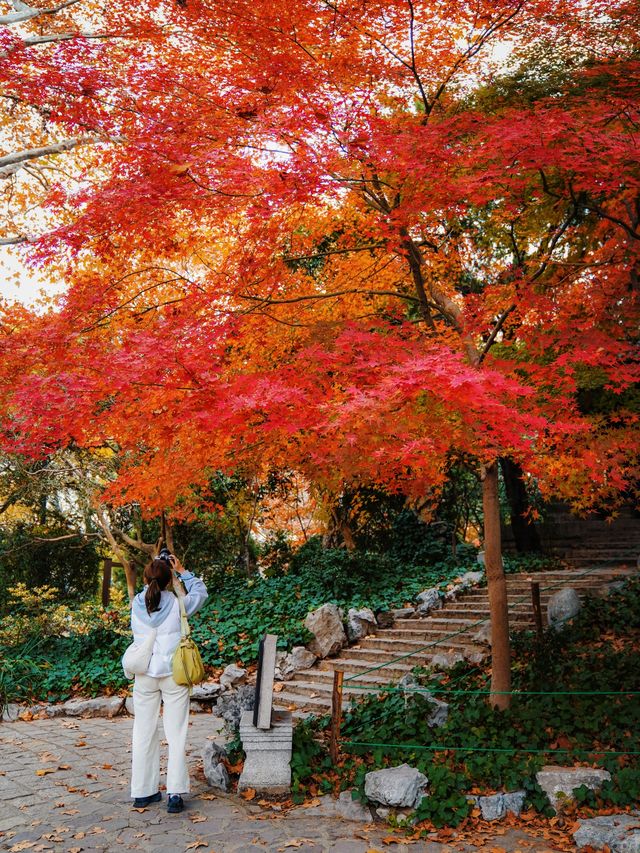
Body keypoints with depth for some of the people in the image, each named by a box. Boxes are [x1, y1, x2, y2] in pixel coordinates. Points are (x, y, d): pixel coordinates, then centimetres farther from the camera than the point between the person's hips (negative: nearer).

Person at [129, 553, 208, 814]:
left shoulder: (136, 604, -4)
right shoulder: (176, 604, -10)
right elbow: (201, 592, 9)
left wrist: (154, 568, 18)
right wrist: (182, 571, 15)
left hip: (144, 676, 3)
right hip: (173, 674, -3)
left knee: (143, 734, 12)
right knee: (176, 734, 4)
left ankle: (143, 792, 21)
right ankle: (175, 793, 2)